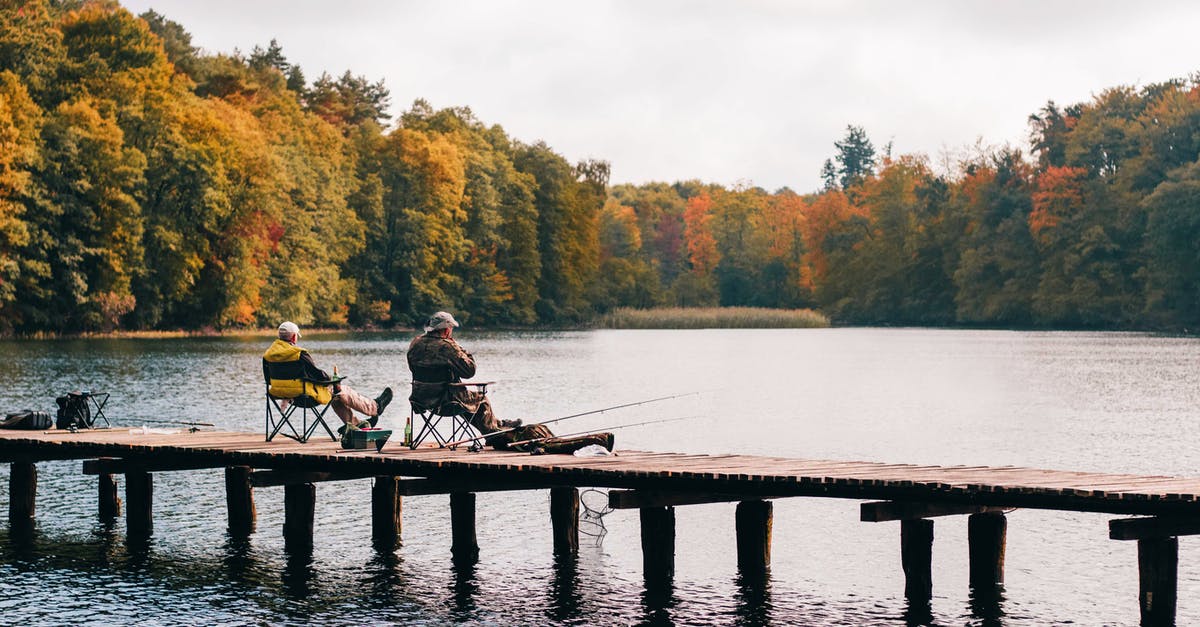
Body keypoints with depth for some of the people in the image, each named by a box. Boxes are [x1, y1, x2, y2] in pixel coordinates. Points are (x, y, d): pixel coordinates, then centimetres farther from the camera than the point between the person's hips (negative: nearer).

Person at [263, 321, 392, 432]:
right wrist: (332, 380, 2)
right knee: (342, 391, 13)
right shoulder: (299, 354, -22)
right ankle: (375, 407, 30)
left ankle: (353, 423, 37)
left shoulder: (268, 354, 0)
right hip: (303, 394, -8)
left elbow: (268, 379, 10)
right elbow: (318, 375, -18)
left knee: (334, 392, 28)